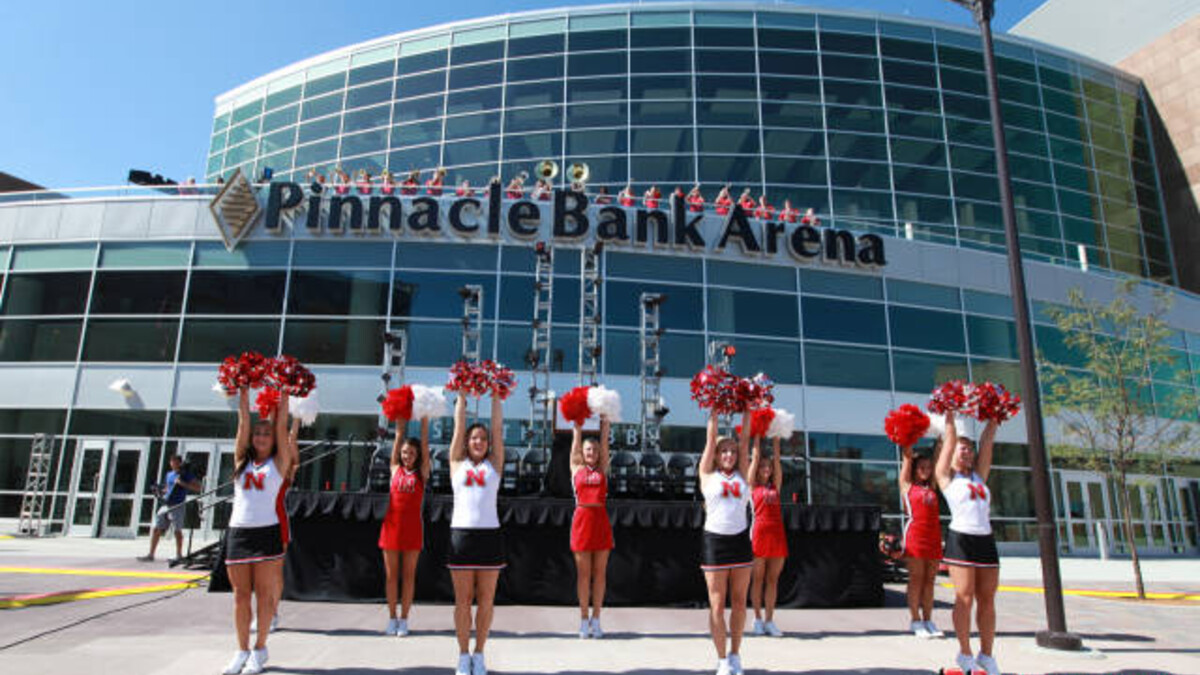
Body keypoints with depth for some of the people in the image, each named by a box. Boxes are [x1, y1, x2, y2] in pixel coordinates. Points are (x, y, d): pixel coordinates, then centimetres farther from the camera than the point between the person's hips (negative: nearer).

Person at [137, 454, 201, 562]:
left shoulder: (186, 474, -2)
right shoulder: (169, 475, 17)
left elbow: (198, 488, -10)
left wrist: (182, 483, -17)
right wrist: (160, 492, 8)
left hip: (177, 506, -6)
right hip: (166, 505, 6)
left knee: (177, 530, -4)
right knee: (156, 529, 4)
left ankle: (179, 555, 5)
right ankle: (151, 555, 12)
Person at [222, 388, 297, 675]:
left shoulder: (279, 462, 5)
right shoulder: (242, 461, 14)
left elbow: (282, 425, 2)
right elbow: (243, 422, 10)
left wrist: (284, 393, 3)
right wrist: (243, 390, 9)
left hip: (267, 532, -3)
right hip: (237, 532, 3)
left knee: (264, 593, 1)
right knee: (241, 595, 8)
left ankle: (260, 649, 12)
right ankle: (242, 650, 19)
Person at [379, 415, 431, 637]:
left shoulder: (422, 472, 4)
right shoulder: (395, 469, 8)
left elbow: (424, 441, -1)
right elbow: (399, 436, 6)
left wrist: (425, 417, -4)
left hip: (412, 527, -1)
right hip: (392, 525, 2)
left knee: (409, 575, 5)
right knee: (391, 575, 7)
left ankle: (404, 619, 13)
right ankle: (392, 618, 18)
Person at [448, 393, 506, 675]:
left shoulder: (494, 464, 12)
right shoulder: (457, 463, 11)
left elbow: (498, 428, 12)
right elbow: (459, 427, 12)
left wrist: (495, 396, 15)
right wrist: (462, 396, 18)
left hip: (490, 534, 1)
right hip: (461, 533, -1)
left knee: (486, 600, 5)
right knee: (463, 600, 4)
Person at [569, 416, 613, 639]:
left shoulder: (603, 469, 11)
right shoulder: (576, 468, 8)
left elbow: (604, 442, 7)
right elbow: (576, 440, 7)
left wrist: (604, 423, 5)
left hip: (601, 519, 2)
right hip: (582, 518, -2)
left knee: (600, 572, 4)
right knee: (583, 573, 3)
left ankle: (596, 620, 13)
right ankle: (584, 619, 12)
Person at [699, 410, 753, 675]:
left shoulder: (741, 474, 10)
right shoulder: (707, 475, 3)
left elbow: (745, 442, 6)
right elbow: (710, 440, 1)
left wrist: (747, 412, 4)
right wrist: (715, 412, 4)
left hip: (741, 540, 3)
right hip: (715, 541, -3)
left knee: (739, 603, 8)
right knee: (717, 605, 1)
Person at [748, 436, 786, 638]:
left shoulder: (775, 485, 15)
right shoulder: (753, 485, 5)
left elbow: (777, 459, 11)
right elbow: (756, 457, 5)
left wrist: (776, 438, 10)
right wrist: (757, 437, 8)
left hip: (777, 533, 4)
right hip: (760, 532, -4)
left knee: (773, 579, 6)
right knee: (758, 579, 3)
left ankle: (770, 621, 11)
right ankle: (758, 619, 11)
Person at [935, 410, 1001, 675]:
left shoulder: (979, 475, 19)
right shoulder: (946, 476, 6)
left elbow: (987, 443, 16)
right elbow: (950, 441, 4)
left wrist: (994, 418, 17)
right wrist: (950, 415, 7)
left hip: (986, 541, 5)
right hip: (961, 539, -5)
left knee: (987, 600, 5)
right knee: (965, 598, -5)